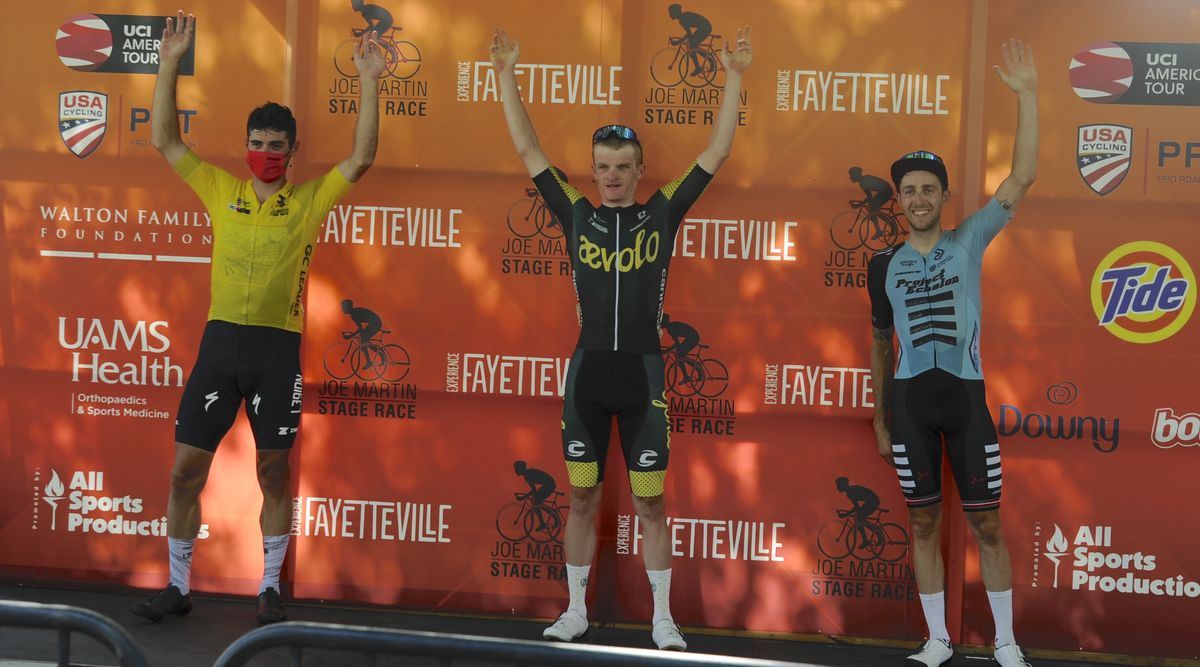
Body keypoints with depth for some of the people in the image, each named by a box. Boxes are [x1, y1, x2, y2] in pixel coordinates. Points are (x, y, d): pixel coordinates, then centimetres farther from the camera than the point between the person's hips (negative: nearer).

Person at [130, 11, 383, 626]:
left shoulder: (310, 200, 4)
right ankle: (177, 587, 16)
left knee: (274, 470, 5)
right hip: (220, 340, 2)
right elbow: (165, 142, 7)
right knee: (186, 468, 2)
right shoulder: (220, 189, 9)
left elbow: (361, 159, -4)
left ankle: (269, 589, 18)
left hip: (278, 348, -2)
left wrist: (368, 83, -9)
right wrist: (170, 64, 1)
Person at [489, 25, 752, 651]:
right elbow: (527, 148, 6)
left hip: (642, 372, -1)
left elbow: (716, 152, 1)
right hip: (588, 369, 2)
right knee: (582, 498, 9)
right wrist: (507, 75, 3)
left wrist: (734, 78, -3)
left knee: (650, 503, 4)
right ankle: (576, 611, 21)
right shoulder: (577, 214, 5)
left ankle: (663, 619, 15)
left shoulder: (662, 213, 2)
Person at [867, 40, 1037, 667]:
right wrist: (880, 417, 16)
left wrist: (1027, 95, -11)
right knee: (924, 523, 8)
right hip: (909, 401, 2)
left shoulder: (969, 241, 2)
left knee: (986, 523, 3)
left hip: (966, 395, -1)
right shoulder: (884, 265, 7)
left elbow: (1022, 177, -7)